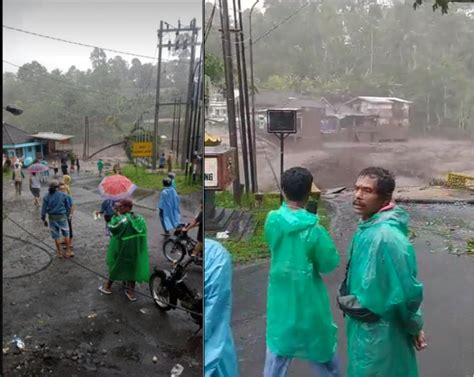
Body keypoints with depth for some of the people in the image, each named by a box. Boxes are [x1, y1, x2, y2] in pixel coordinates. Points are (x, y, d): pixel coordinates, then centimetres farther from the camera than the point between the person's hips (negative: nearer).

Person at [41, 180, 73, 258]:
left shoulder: (47, 196, -3)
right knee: (66, 234, 12)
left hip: (52, 217, 1)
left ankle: (59, 252, 19)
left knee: (56, 236, 11)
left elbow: (44, 209, -3)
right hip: (62, 216, -1)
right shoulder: (63, 195, -4)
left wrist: (44, 219, 6)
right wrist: (67, 216, 13)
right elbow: (68, 207, 0)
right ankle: (68, 251, 12)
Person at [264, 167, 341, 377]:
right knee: (321, 342, 19)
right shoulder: (313, 229, -23)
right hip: (308, 296, -3)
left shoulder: (271, 220, -11)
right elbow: (330, 263, -12)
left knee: (278, 342, 17)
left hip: (280, 294, 4)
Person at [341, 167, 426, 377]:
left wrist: (414, 327, -12)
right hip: (364, 323, 8)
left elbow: (407, 289, -24)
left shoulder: (386, 236, -31)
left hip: (379, 329, -8)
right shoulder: (368, 225, -1)